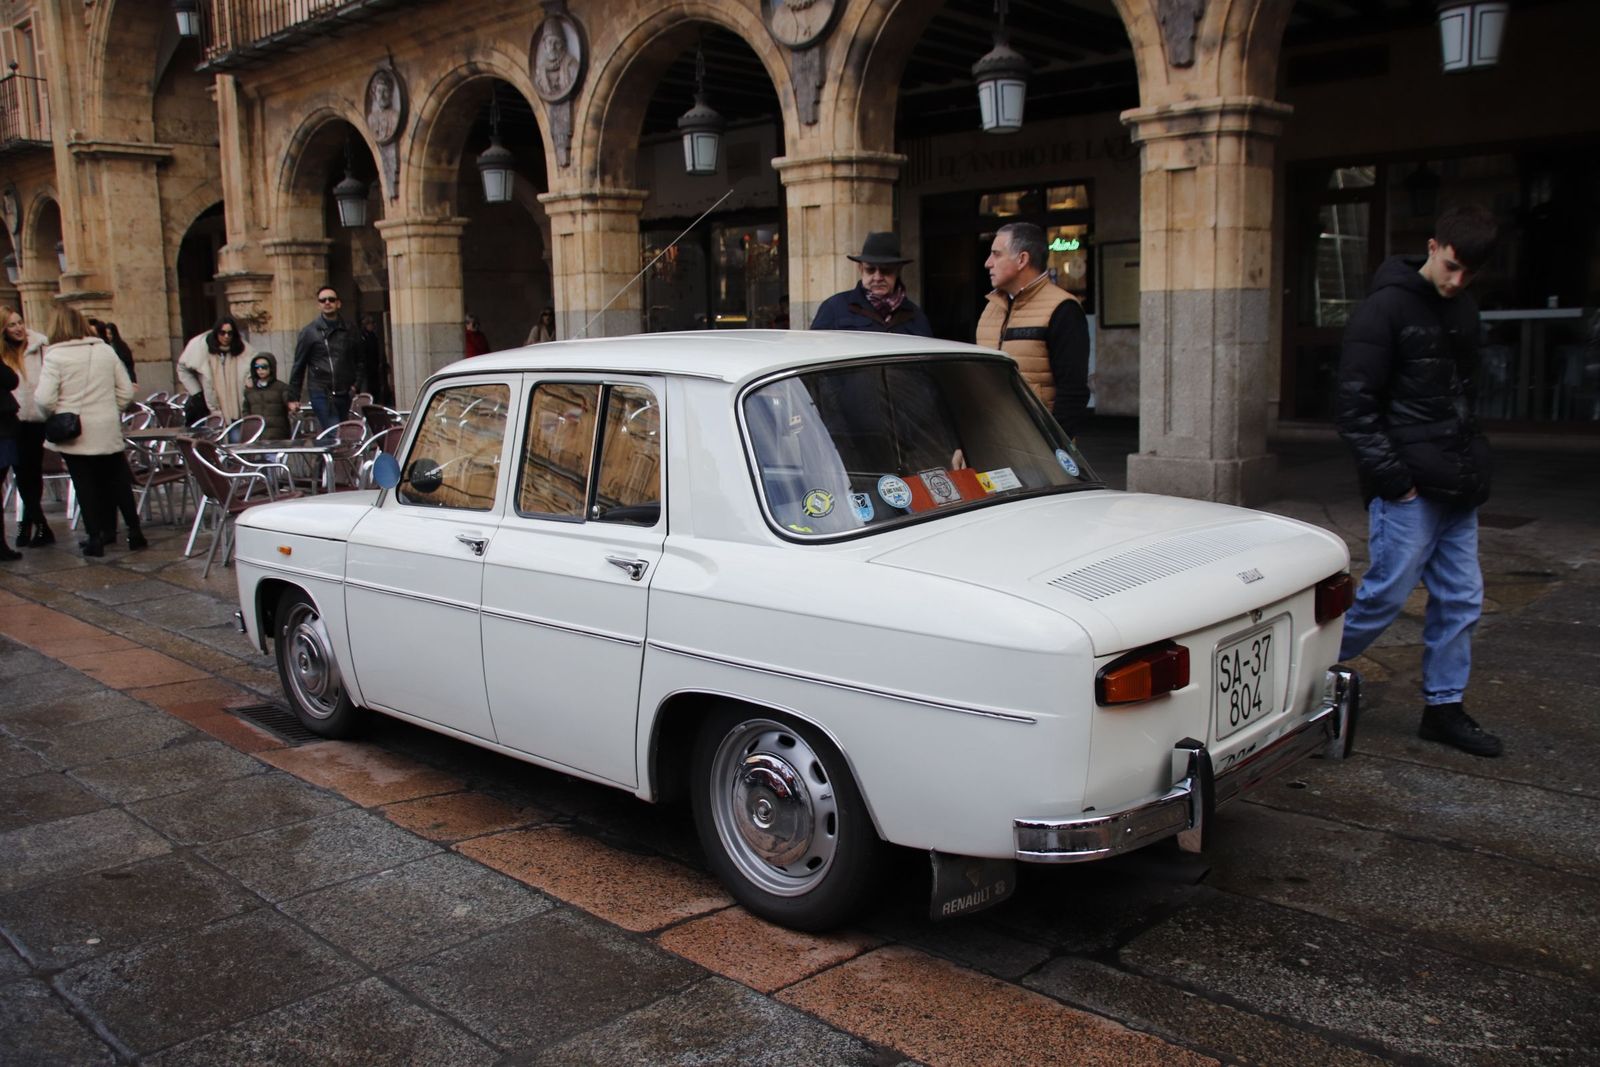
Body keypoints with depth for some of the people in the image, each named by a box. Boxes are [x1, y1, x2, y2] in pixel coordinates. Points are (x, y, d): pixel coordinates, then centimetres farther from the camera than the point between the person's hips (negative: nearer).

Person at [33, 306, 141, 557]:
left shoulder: (55, 356, -11)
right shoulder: (106, 350, 2)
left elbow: (44, 399, -17)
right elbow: (126, 391, 3)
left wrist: (57, 414, 2)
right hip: (108, 430, 3)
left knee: (85, 485, 5)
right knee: (116, 481, 14)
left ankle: (95, 537, 7)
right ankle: (133, 530, 14)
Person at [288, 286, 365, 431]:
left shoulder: (348, 330, 9)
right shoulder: (309, 332, 2)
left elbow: (358, 362, 14)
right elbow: (298, 366, 4)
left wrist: (358, 385, 0)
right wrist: (293, 397, 2)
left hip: (344, 394, 4)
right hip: (320, 393, -4)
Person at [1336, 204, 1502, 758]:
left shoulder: (1463, 309, 14)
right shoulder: (1385, 308, -10)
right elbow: (1354, 405, -14)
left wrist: (1473, 464, 12)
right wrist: (1392, 477, -16)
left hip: (1457, 487, 8)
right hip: (1408, 488, -8)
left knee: (1461, 598, 9)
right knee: (1386, 592, -5)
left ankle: (1444, 707, 21)